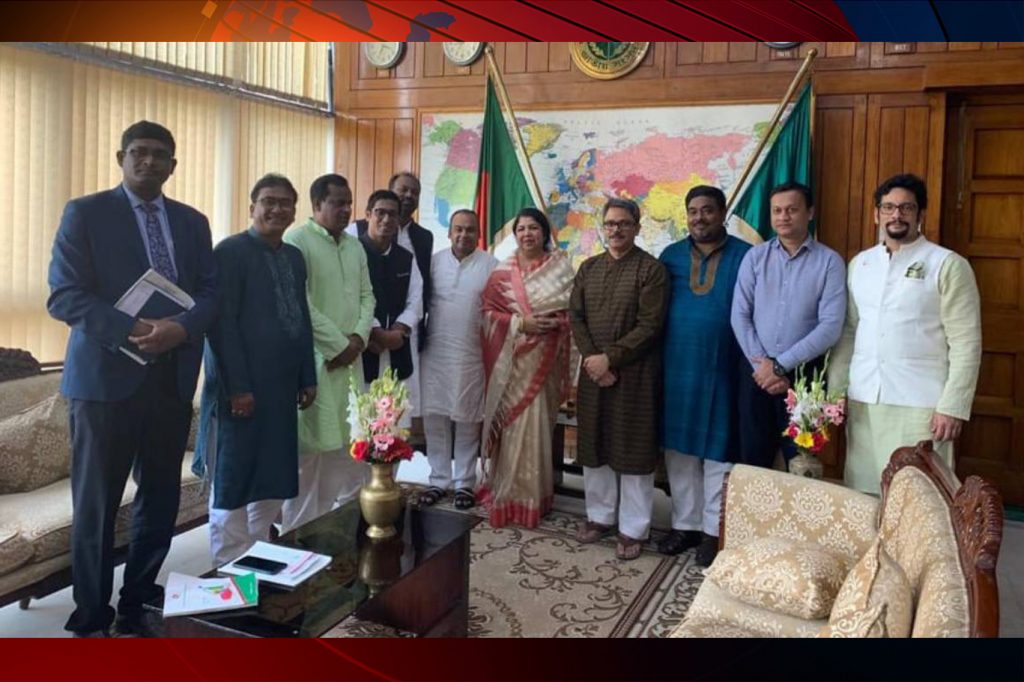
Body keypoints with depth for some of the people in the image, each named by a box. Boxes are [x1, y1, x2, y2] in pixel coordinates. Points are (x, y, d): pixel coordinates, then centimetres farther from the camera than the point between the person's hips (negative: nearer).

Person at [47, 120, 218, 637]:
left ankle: (138, 608, 26)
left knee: (160, 500, 10)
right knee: (96, 505, 5)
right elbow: (63, 295, -8)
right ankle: (92, 620, 20)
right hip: (106, 377, -4)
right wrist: (133, 332, -20)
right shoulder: (85, 212, 0)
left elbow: (210, 293, 6)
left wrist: (180, 328, -15)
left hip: (173, 378, 4)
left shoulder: (192, 222, 13)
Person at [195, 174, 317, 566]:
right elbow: (221, 323, -15)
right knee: (233, 481, 5)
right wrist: (237, 387, -18)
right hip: (243, 388, -7)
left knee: (274, 477, 14)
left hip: (282, 387, 7)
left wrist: (307, 378, 11)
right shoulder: (231, 252, -9)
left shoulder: (294, 257, 13)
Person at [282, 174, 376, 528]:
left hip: (351, 358, 7)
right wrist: (338, 344, -12)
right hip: (313, 359, -7)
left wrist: (359, 337, -2)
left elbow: (367, 295, 16)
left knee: (350, 447, 9)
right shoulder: (296, 240, -7)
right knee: (308, 449, -3)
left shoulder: (355, 246, 16)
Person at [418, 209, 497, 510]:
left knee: (467, 421, 6)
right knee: (434, 418, 6)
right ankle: (438, 480, 18)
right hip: (435, 352, 2)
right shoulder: (434, 261, 4)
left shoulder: (490, 265, -3)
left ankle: (465, 483, 18)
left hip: (472, 355, -2)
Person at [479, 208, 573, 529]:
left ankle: (534, 496, 13)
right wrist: (520, 324, -13)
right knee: (512, 424, 1)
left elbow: (574, 310, 3)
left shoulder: (561, 267, 5)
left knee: (537, 424, 1)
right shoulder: (502, 270, 6)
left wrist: (555, 322, -17)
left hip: (544, 359, 0)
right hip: (511, 358, 1)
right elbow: (489, 311, 1)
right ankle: (507, 496, 12)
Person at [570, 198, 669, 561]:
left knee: (633, 451, 1)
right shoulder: (588, 267, 11)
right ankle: (599, 515, 27)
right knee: (594, 447, 12)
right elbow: (576, 316, 5)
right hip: (593, 370, 5)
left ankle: (633, 529, 11)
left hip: (635, 374, -5)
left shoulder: (651, 269, -6)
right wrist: (591, 358, -9)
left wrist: (610, 358, -17)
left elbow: (649, 326, -13)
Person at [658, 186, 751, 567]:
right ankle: (685, 524, 23)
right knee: (678, 449, 10)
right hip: (676, 367, 3)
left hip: (722, 369, -3)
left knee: (717, 451, 5)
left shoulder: (745, 256, -2)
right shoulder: (670, 256, 7)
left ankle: (714, 529, 19)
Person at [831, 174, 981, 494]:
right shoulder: (859, 263, 12)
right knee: (863, 491, 8)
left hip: (920, 403, -4)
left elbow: (966, 343, -6)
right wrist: (835, 389, 8)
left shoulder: (948, 265, -2)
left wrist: (953, 406, -12)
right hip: (862, 399, 4)